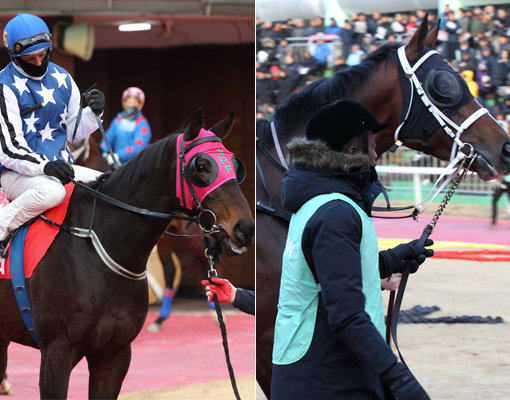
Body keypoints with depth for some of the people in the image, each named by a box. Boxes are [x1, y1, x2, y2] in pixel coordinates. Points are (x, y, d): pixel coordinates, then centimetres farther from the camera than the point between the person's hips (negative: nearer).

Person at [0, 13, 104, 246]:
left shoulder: (61, 79, 10)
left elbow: (74, 133, 18)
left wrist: (93, 112, -3)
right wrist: (43, 166, -33)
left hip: (58, 168, 7)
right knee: (51, 190, -38)